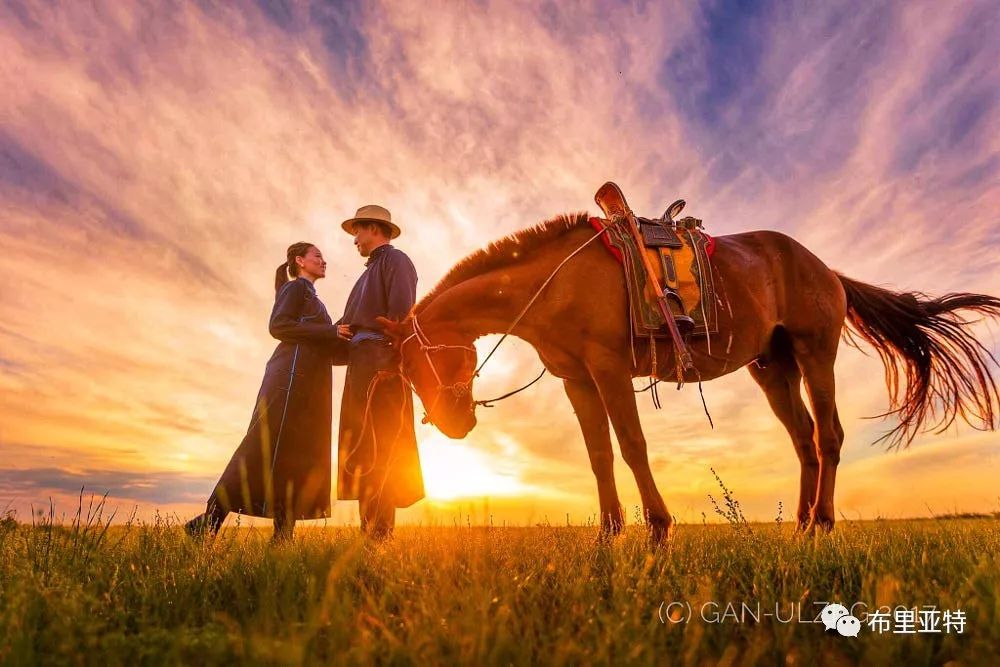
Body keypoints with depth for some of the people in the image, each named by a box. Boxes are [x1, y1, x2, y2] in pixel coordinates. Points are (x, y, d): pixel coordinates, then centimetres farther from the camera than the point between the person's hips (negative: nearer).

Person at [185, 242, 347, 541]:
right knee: (265, 446, -14)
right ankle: (210, 520, -10)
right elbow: (278, 326, -12)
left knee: (302, 456, 0)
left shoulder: (311, 297, 30)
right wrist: (331, 331, -14)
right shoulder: (295, 287, 5)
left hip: (311, 383, 9)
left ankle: (283, 532, -2)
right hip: (293, 373, -9)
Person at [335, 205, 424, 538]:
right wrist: (342, 329, -1)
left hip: (379, 360, -9)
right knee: (361, 446, 7)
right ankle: (372, 529, 12)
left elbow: (402, 314, -13)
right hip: (361, 361, 9)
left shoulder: (395, 259, 2)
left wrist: (392, 360, -22)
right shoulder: (371, 270, 29)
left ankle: (379, 532, -10)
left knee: (374, 447, -12)